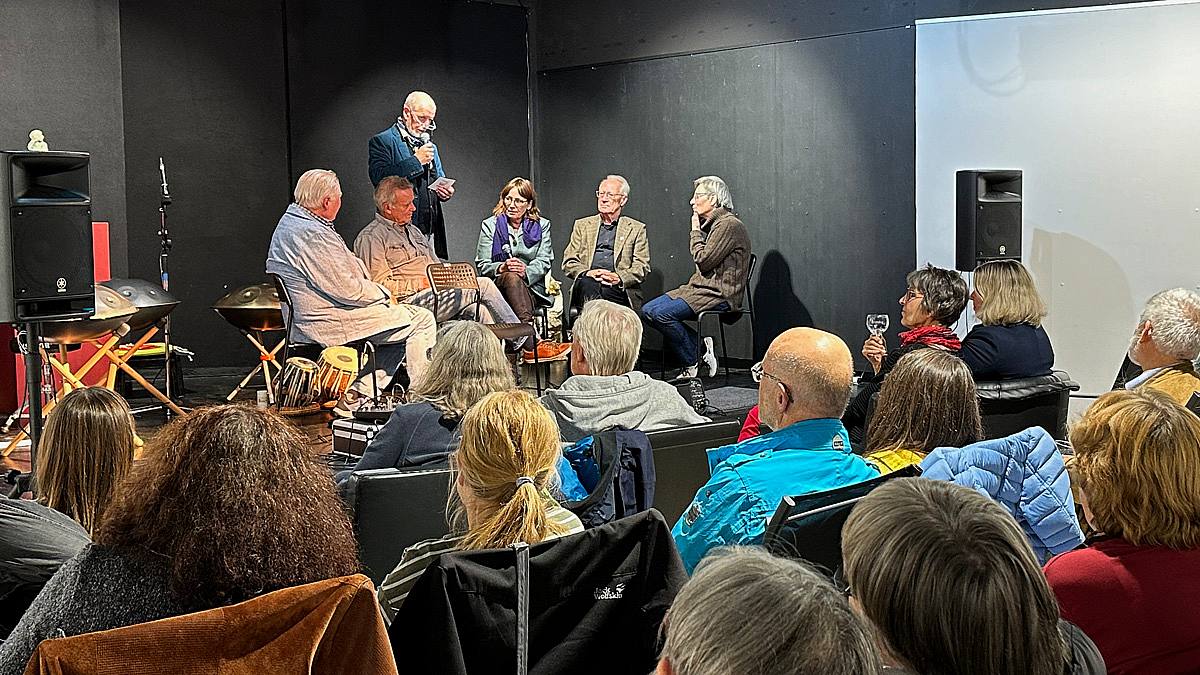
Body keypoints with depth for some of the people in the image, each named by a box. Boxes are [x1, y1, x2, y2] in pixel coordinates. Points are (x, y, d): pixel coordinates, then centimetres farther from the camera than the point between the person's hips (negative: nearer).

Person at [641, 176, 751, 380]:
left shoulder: (729, 225, -13)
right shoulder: (712, 224, 19)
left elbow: (703, 260, -16)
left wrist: (695, 231, -5)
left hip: (719, 295, -10)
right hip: (700, 288, 10)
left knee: (661, 313, -24)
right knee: (648, 310, -4)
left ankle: (692, 363, -8)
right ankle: (701, 345, -4)